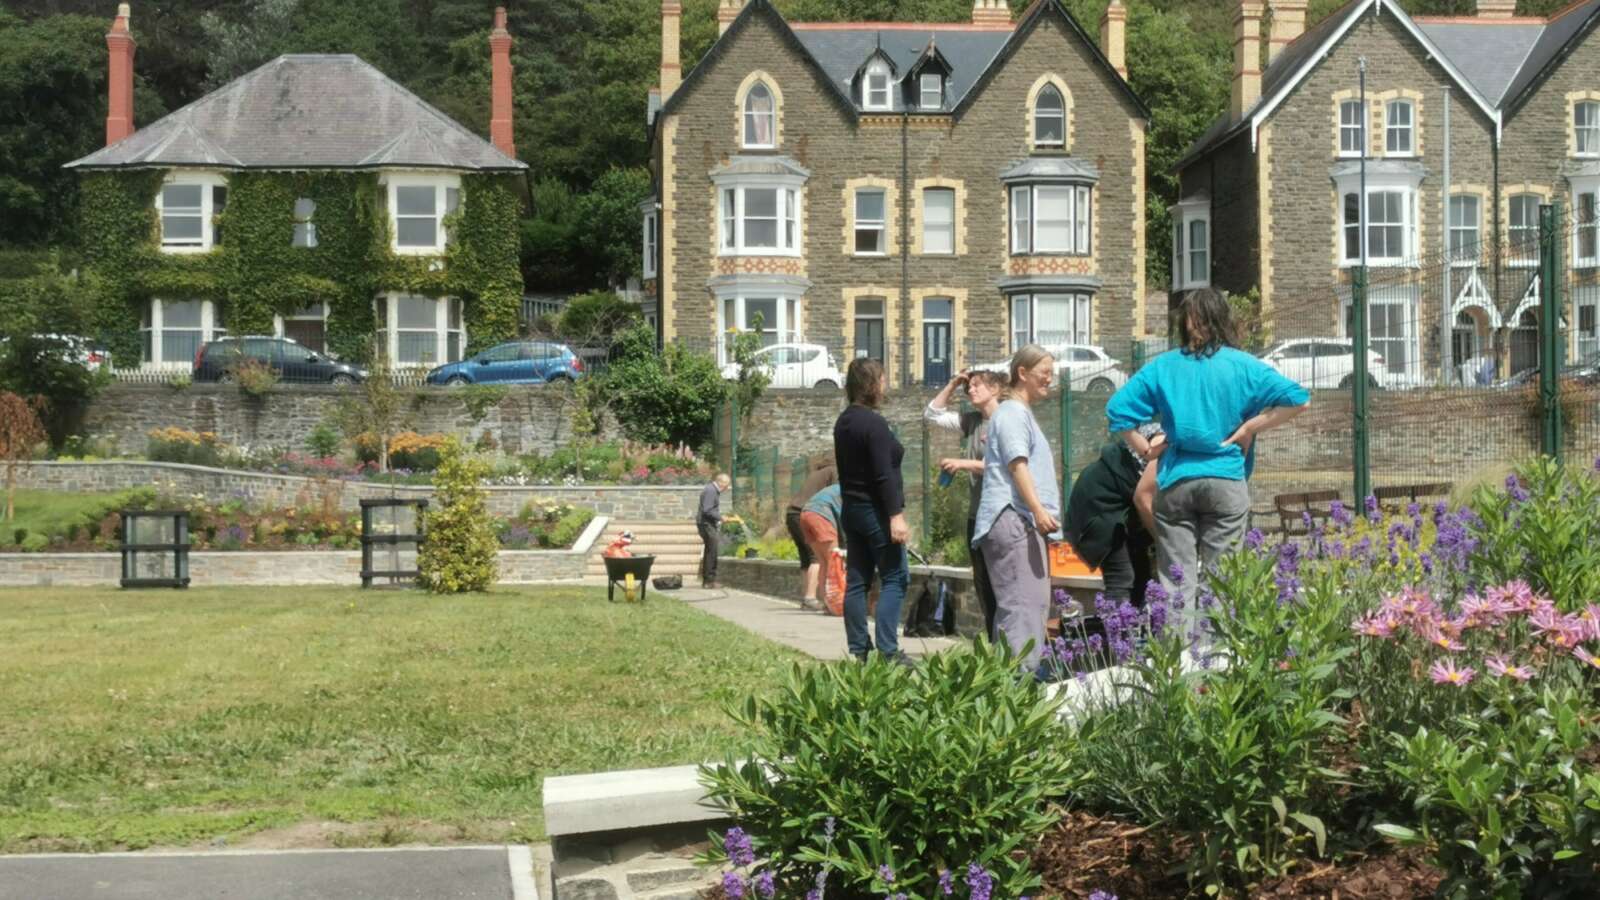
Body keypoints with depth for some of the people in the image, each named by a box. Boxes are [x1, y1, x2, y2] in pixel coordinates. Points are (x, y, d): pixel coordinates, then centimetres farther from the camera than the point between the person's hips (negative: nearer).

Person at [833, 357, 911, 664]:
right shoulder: (874, 423, -15)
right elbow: (884, 474, -21)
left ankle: (859, 650, 9)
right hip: (875, 511, -9)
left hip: (852, 509, 9)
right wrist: (896, 515, -22)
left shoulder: (843, 422, 13)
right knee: (895, 578, -6)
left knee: (857, 581, 8)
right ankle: (887, 648, -12)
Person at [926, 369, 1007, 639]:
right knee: (982, 584, 11)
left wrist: (965, 463, -20)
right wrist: (953, 384, 10)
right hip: (978, 514, 8)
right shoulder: (972, 421, 12)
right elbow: (932, 414, 18)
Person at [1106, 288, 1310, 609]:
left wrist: (1144, 449, 8)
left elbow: (1117, 410, 0)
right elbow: (1298, 399, -7)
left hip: (1174, 483, 1)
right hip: (1226, 482, -1)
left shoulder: (1162, 367, 4)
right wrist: (1250, 428, -3)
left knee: (1175, 583, 4)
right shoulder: (1243, 366, 0)